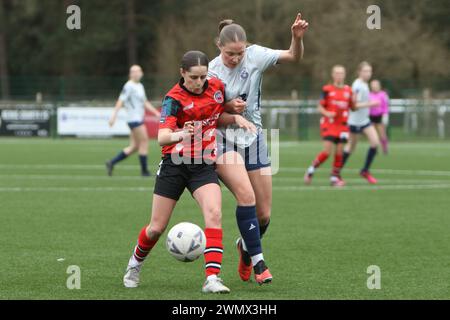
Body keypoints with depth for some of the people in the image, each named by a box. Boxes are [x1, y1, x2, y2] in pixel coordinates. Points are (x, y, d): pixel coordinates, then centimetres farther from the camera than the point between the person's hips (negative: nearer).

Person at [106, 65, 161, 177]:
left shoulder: (140, 86, 17)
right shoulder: (129, 86, -11)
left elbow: (145, 103, 23)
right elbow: (120, 101, -16)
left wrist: (156, 113, 18)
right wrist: (113, 116, -22)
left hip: (139, 119, 9)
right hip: (134, 120, -9)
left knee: (134, 147, 9)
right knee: (144, 142, -8)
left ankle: (112, 163, 13)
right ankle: (144, 171, -1)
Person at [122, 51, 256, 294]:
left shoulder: (217, 87, -1)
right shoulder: (174, 98, -16)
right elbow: (162, 137, -29)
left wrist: (235, 117, -2)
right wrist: (179, 135, -51)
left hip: (204, 166, 3)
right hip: (174, 165, -3)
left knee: (214, 214, -23)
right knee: (157, 228, 5)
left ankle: (212, 278, -27)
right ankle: (135, 262, 36)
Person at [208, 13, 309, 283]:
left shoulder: (255, 55, -7)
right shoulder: (211, 73, -11)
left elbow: (294, 57, -5)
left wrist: (297, 37, -25)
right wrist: (228, 108, -21)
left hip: (253, 139, 3)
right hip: (223, 139, -3)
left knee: (264, 214, 4)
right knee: (246, 194, -27)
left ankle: (246, 245, 37)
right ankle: (257, 260, -16)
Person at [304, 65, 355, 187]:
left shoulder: (348, 90, 8)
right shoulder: (327, 90, -3)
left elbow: (352, 108, 15)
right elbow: (320, 107, 0)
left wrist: (353, 101, -7)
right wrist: (327, 113, -20)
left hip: (342, 125, 4)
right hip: (329, 124, -4)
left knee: (339, 151, -1)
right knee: (327, 151, -12)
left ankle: (335, 177, 10)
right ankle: (311, 170, 8)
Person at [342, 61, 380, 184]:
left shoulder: (365, 84, 10)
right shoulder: (358, 86, -19)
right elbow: (355, 105, -24)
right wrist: (370, 104, -26)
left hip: (365, 120, 8)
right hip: (355, 121, -8)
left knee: (375, 142, -3)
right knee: (351, 146, 2)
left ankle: (365, 171, 8)